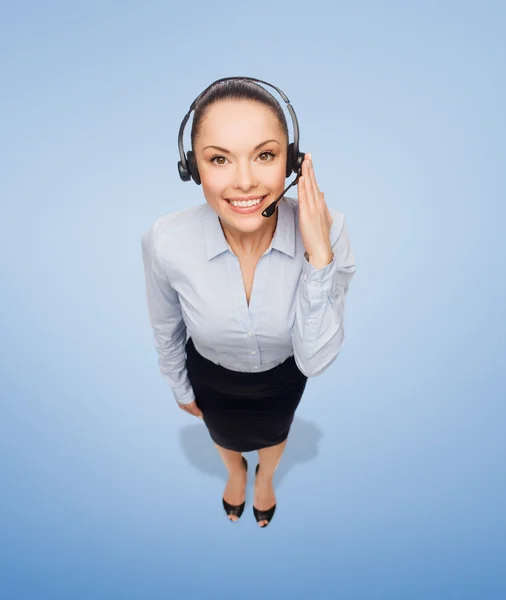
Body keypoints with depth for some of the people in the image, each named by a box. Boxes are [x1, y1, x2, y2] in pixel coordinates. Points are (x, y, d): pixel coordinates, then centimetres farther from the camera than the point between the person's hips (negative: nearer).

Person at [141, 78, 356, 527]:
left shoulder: (327, 230, -35)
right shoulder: (165, 242, -33)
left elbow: (314, 360, -30)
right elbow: (167, 332, -12)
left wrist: (319, 256, -43)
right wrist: (180, 388, 5)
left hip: (284, 375, 1)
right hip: (211, 377, 0)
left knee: (274, 435, 34)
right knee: (225, 438, 34)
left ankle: (265, 477, 73)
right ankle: (236, 471, 74)